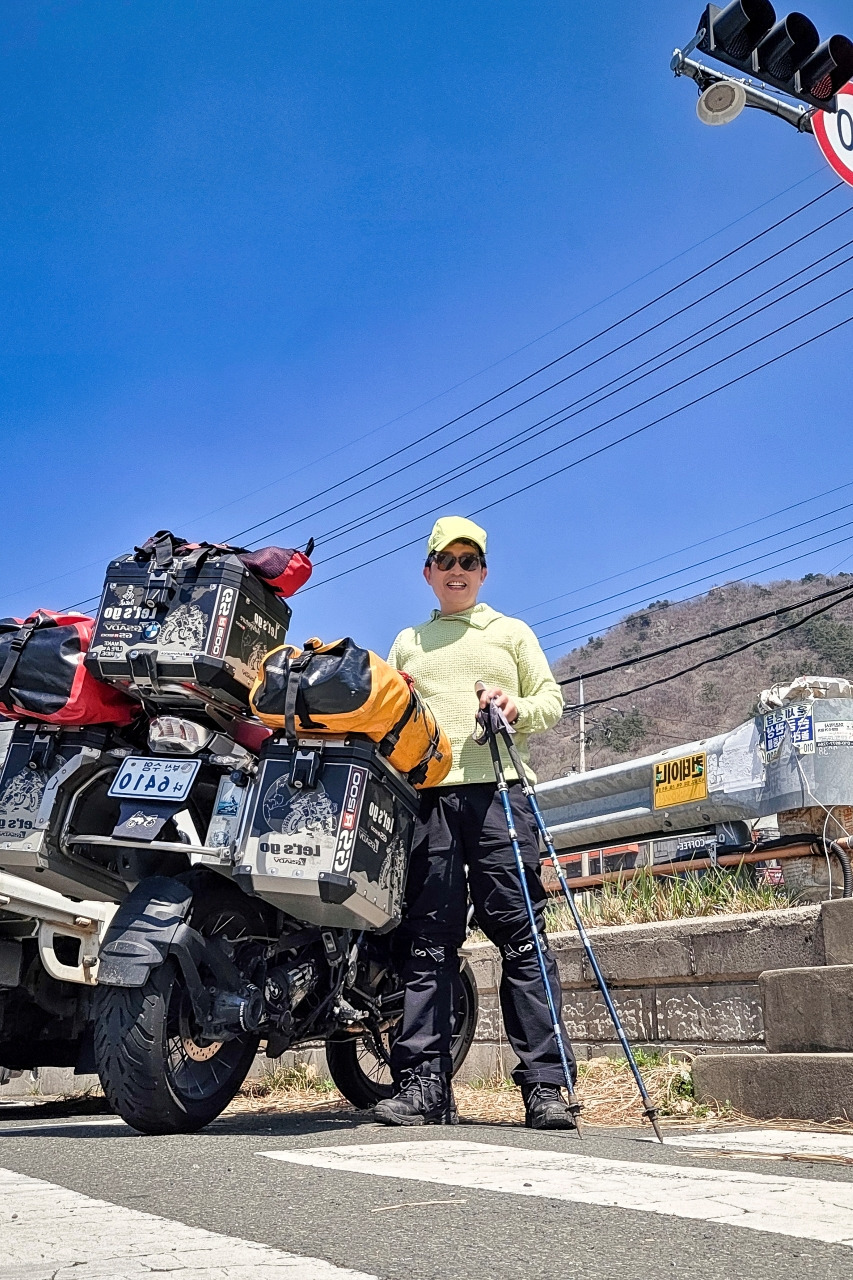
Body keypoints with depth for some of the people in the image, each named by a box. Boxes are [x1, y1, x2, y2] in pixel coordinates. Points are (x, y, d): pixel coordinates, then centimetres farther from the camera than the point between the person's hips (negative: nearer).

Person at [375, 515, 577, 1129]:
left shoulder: (512, 632, 19)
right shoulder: (407, 643, 25)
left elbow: (553, 699, 13)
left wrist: (520, 707, -7)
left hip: (498, 790, -2)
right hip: (429, 796, 2)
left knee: (521, 934, -7)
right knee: (427, 941, -2)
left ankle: (546, 1083, -6)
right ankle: (423, 1082, -1)